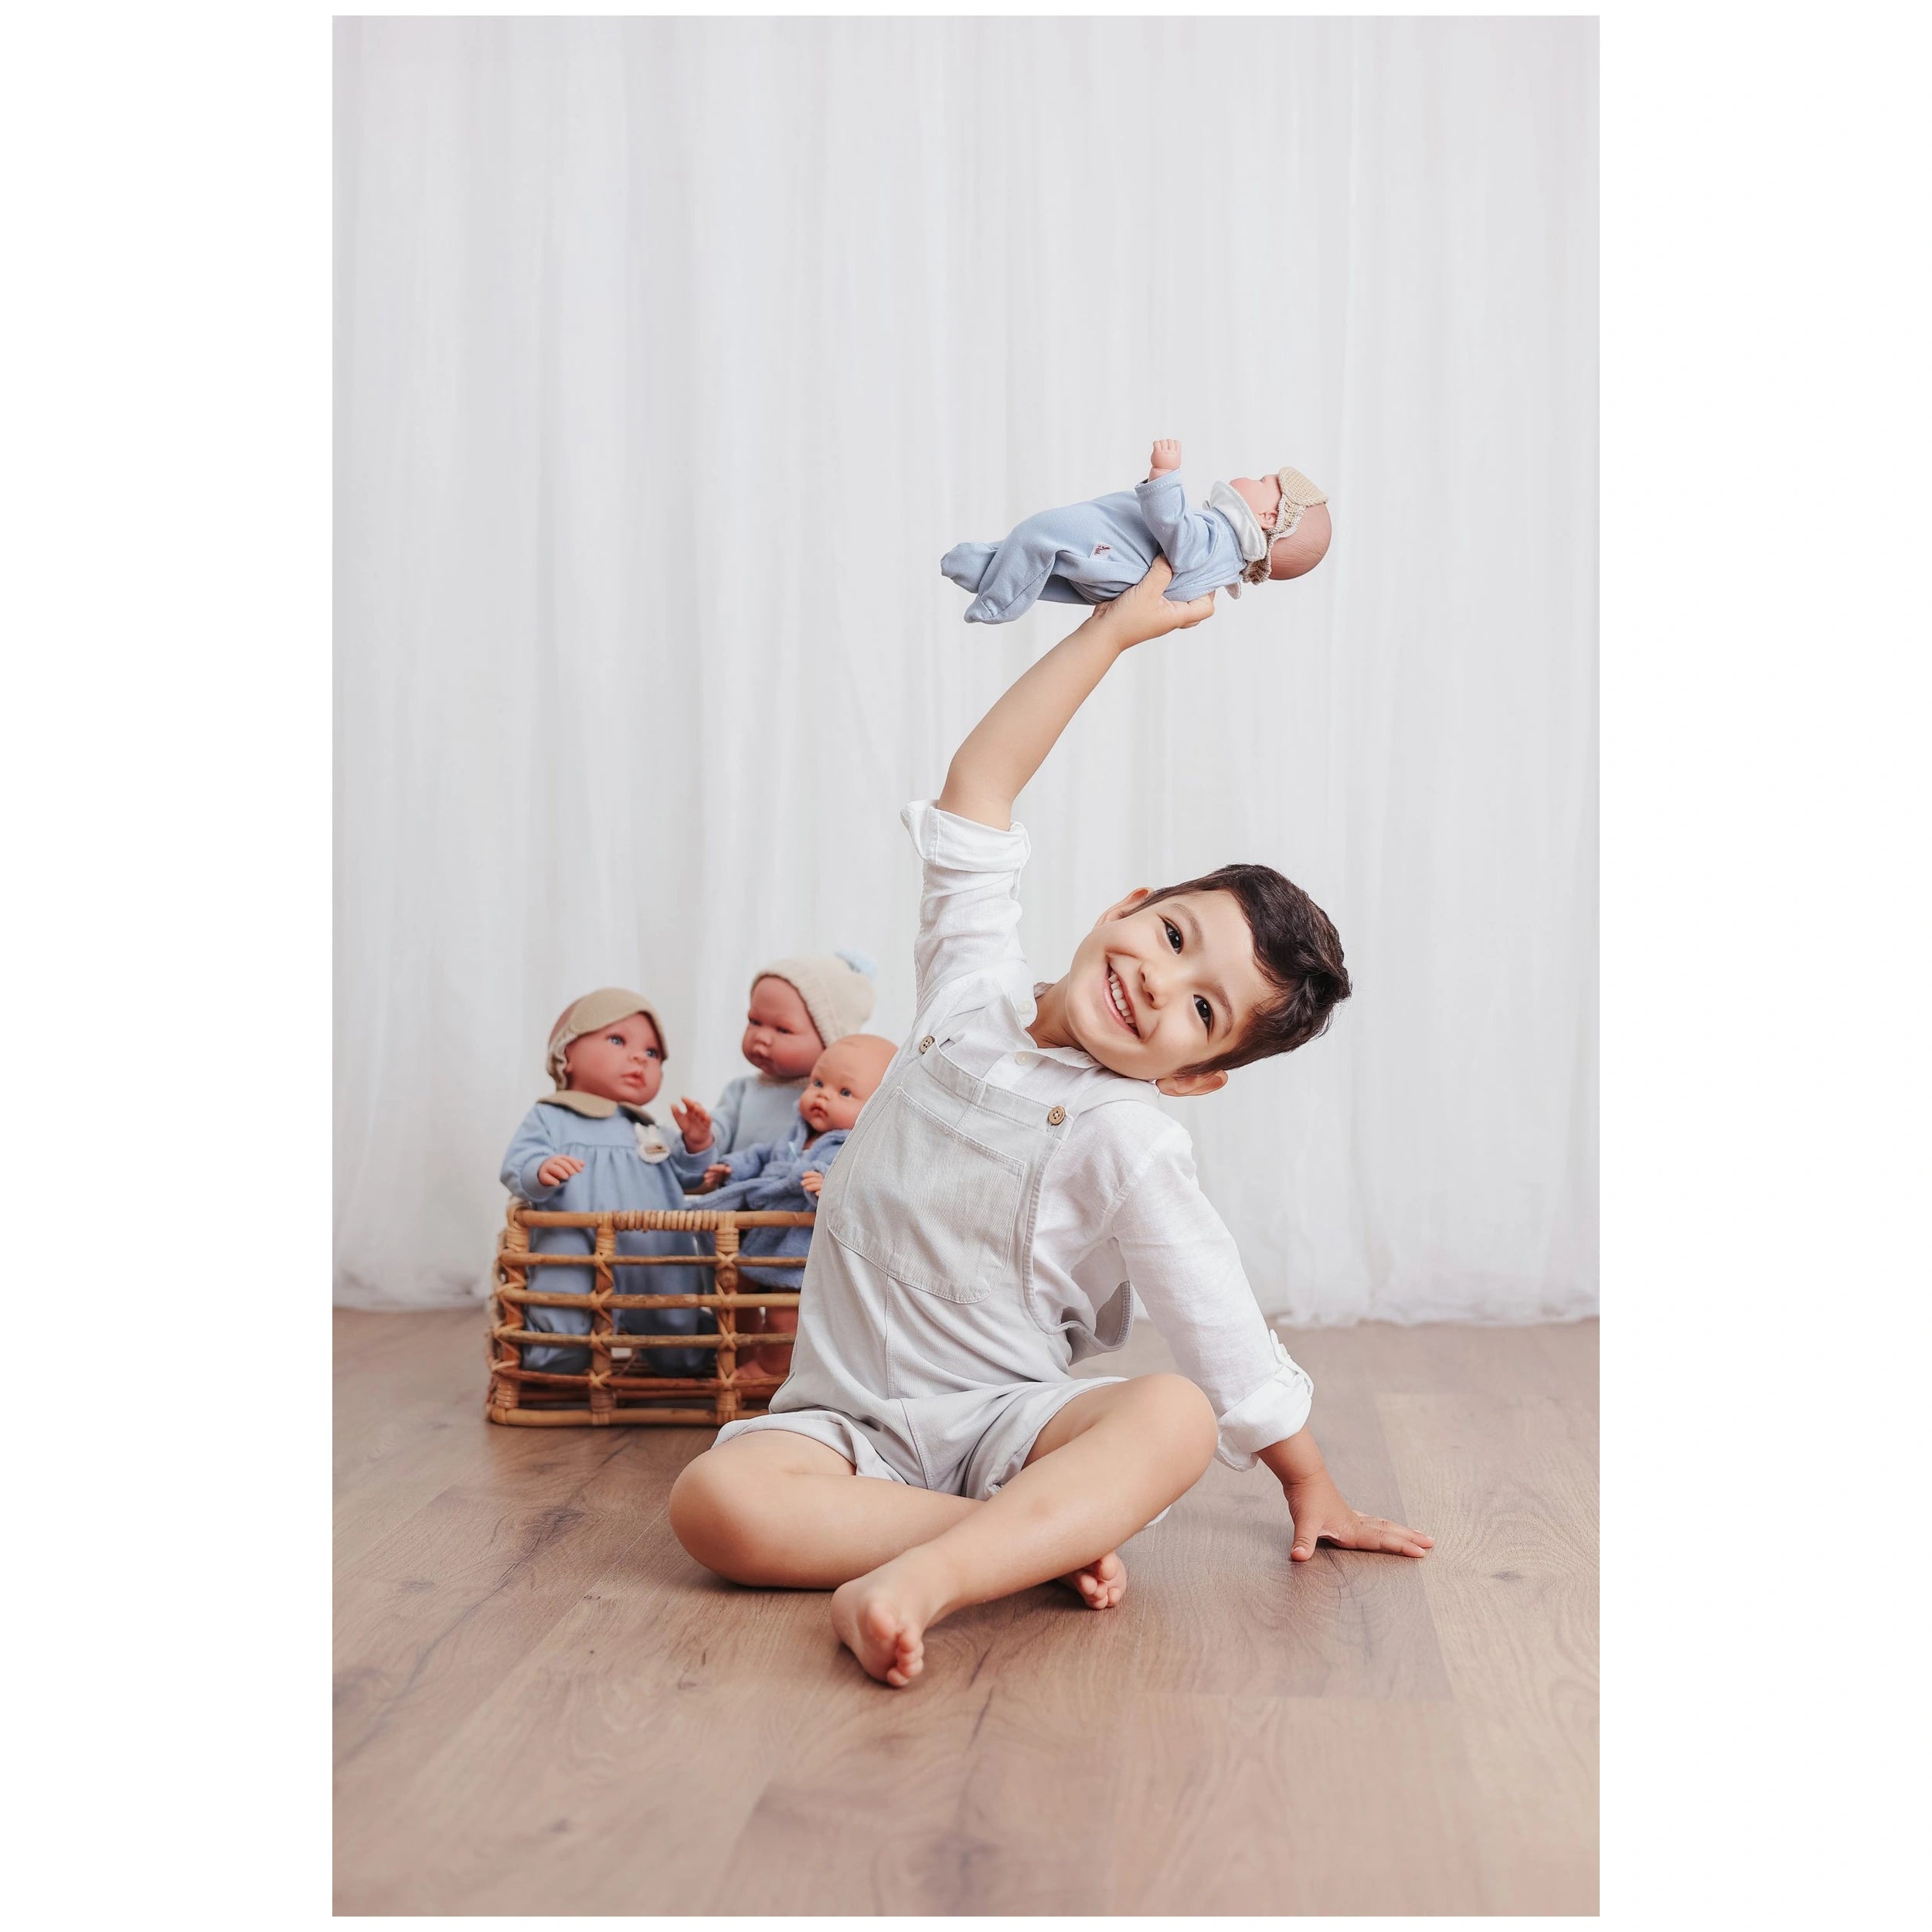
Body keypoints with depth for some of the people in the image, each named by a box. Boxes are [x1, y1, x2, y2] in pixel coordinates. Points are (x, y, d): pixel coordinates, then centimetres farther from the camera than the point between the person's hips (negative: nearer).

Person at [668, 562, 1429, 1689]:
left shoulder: (1127, 1144, -9)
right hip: (855, 1420, 3)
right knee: (716, 1501, -30)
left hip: (1004, 1418, -2)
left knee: (1176, 1417, -34)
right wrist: (1115, 631, 7)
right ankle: (1049, 1535, -24)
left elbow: (1231, 1343, -6)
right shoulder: (975, 986, 2)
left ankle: (922, 1576, -49)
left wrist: (1311, 1488, -5)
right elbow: (980, 784, 5)